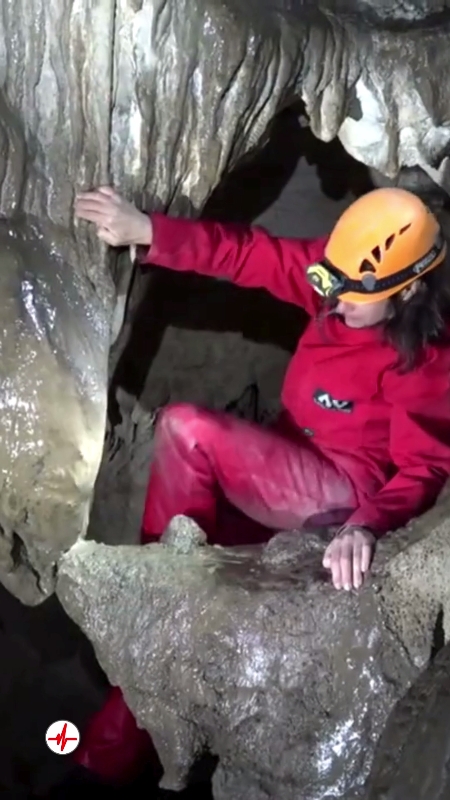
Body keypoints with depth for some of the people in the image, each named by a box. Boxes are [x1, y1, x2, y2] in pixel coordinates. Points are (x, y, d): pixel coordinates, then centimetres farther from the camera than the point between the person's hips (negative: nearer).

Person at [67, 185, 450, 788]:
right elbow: (251, 254, -4)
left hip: (345, 495, -8)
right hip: (293, 476, 8)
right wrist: (145, 231, -12)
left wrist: (368, 527, -39)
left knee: (187, 431, -24)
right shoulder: (347, 276, -3)